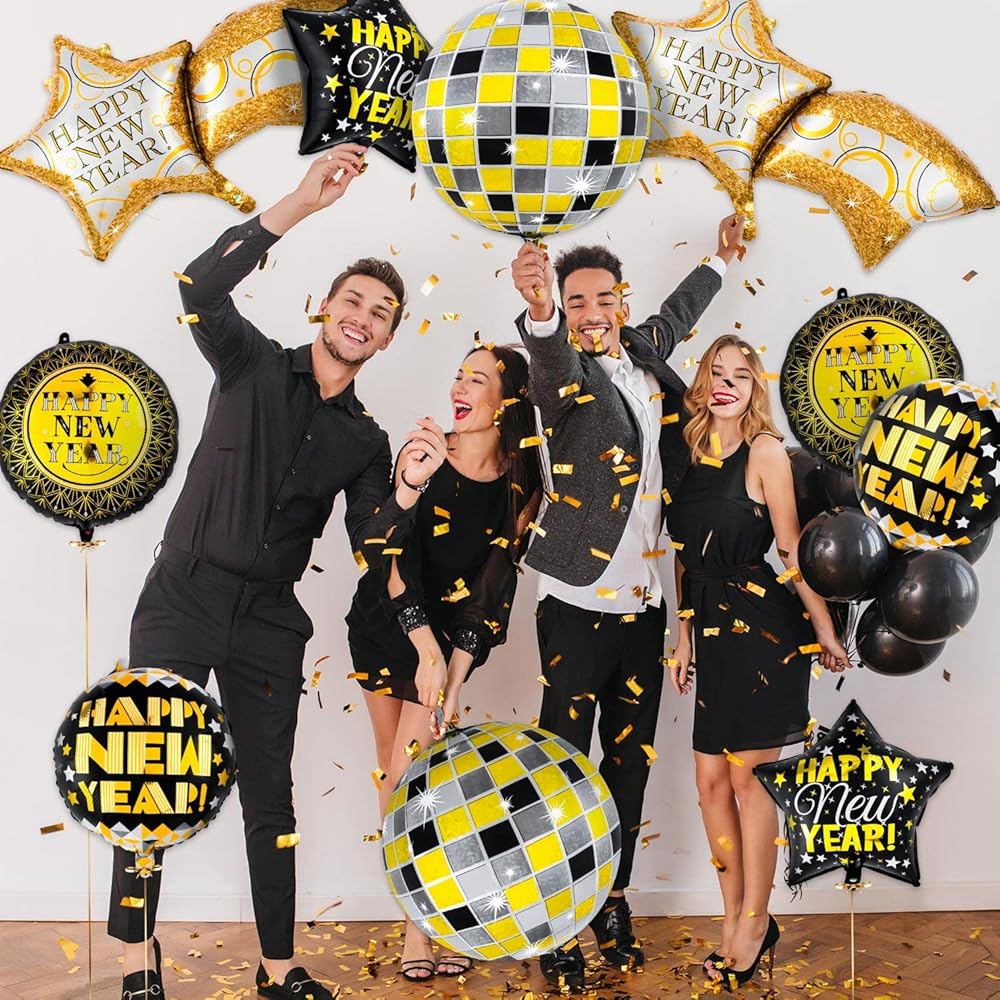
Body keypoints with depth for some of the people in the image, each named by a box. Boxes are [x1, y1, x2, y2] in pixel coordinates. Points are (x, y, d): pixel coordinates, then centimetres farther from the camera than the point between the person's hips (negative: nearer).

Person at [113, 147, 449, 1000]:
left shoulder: (365, 440, 9)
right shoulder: (254, 366, 0)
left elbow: (374, 550, 2)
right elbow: (202, 287, -20)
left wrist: (407, 490, -19)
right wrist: (302, 204, -27)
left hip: (267, 624, 3)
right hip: (182, 601, -3)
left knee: (270, 797, 8)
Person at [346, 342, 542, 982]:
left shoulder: (522, 487, -11)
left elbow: (493, 589, -12)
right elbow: (397, 559, -16)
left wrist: (454, 680, -19)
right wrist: (425, 649, -24)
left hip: (453, 631, -1)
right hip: (386, 619, 1)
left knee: (414, 768, -11)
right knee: (393, 766, 5)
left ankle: (424, 924, -1)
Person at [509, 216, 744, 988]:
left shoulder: (643, 353, 9)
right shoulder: (567, 373, -8)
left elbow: (676, 315, 31)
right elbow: (552, 358, -33)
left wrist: (721, 261, 46)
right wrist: (541, 311, -55)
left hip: (643, 605, 6)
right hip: (578, 607, -6)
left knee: (630, 764, 13)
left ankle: (614, 903, 26)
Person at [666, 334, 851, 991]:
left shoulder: (765, 452, -5)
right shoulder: (691, 456, 11)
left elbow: (791, 547, -6)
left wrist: (823, 628, -5)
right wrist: (685, 635, 14)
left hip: (765, 625, -6)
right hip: (714, 631, 6)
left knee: (747, 776, -2)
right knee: (711, 778, 6)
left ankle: (754, 922, 13)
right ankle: (735, 919, 19)